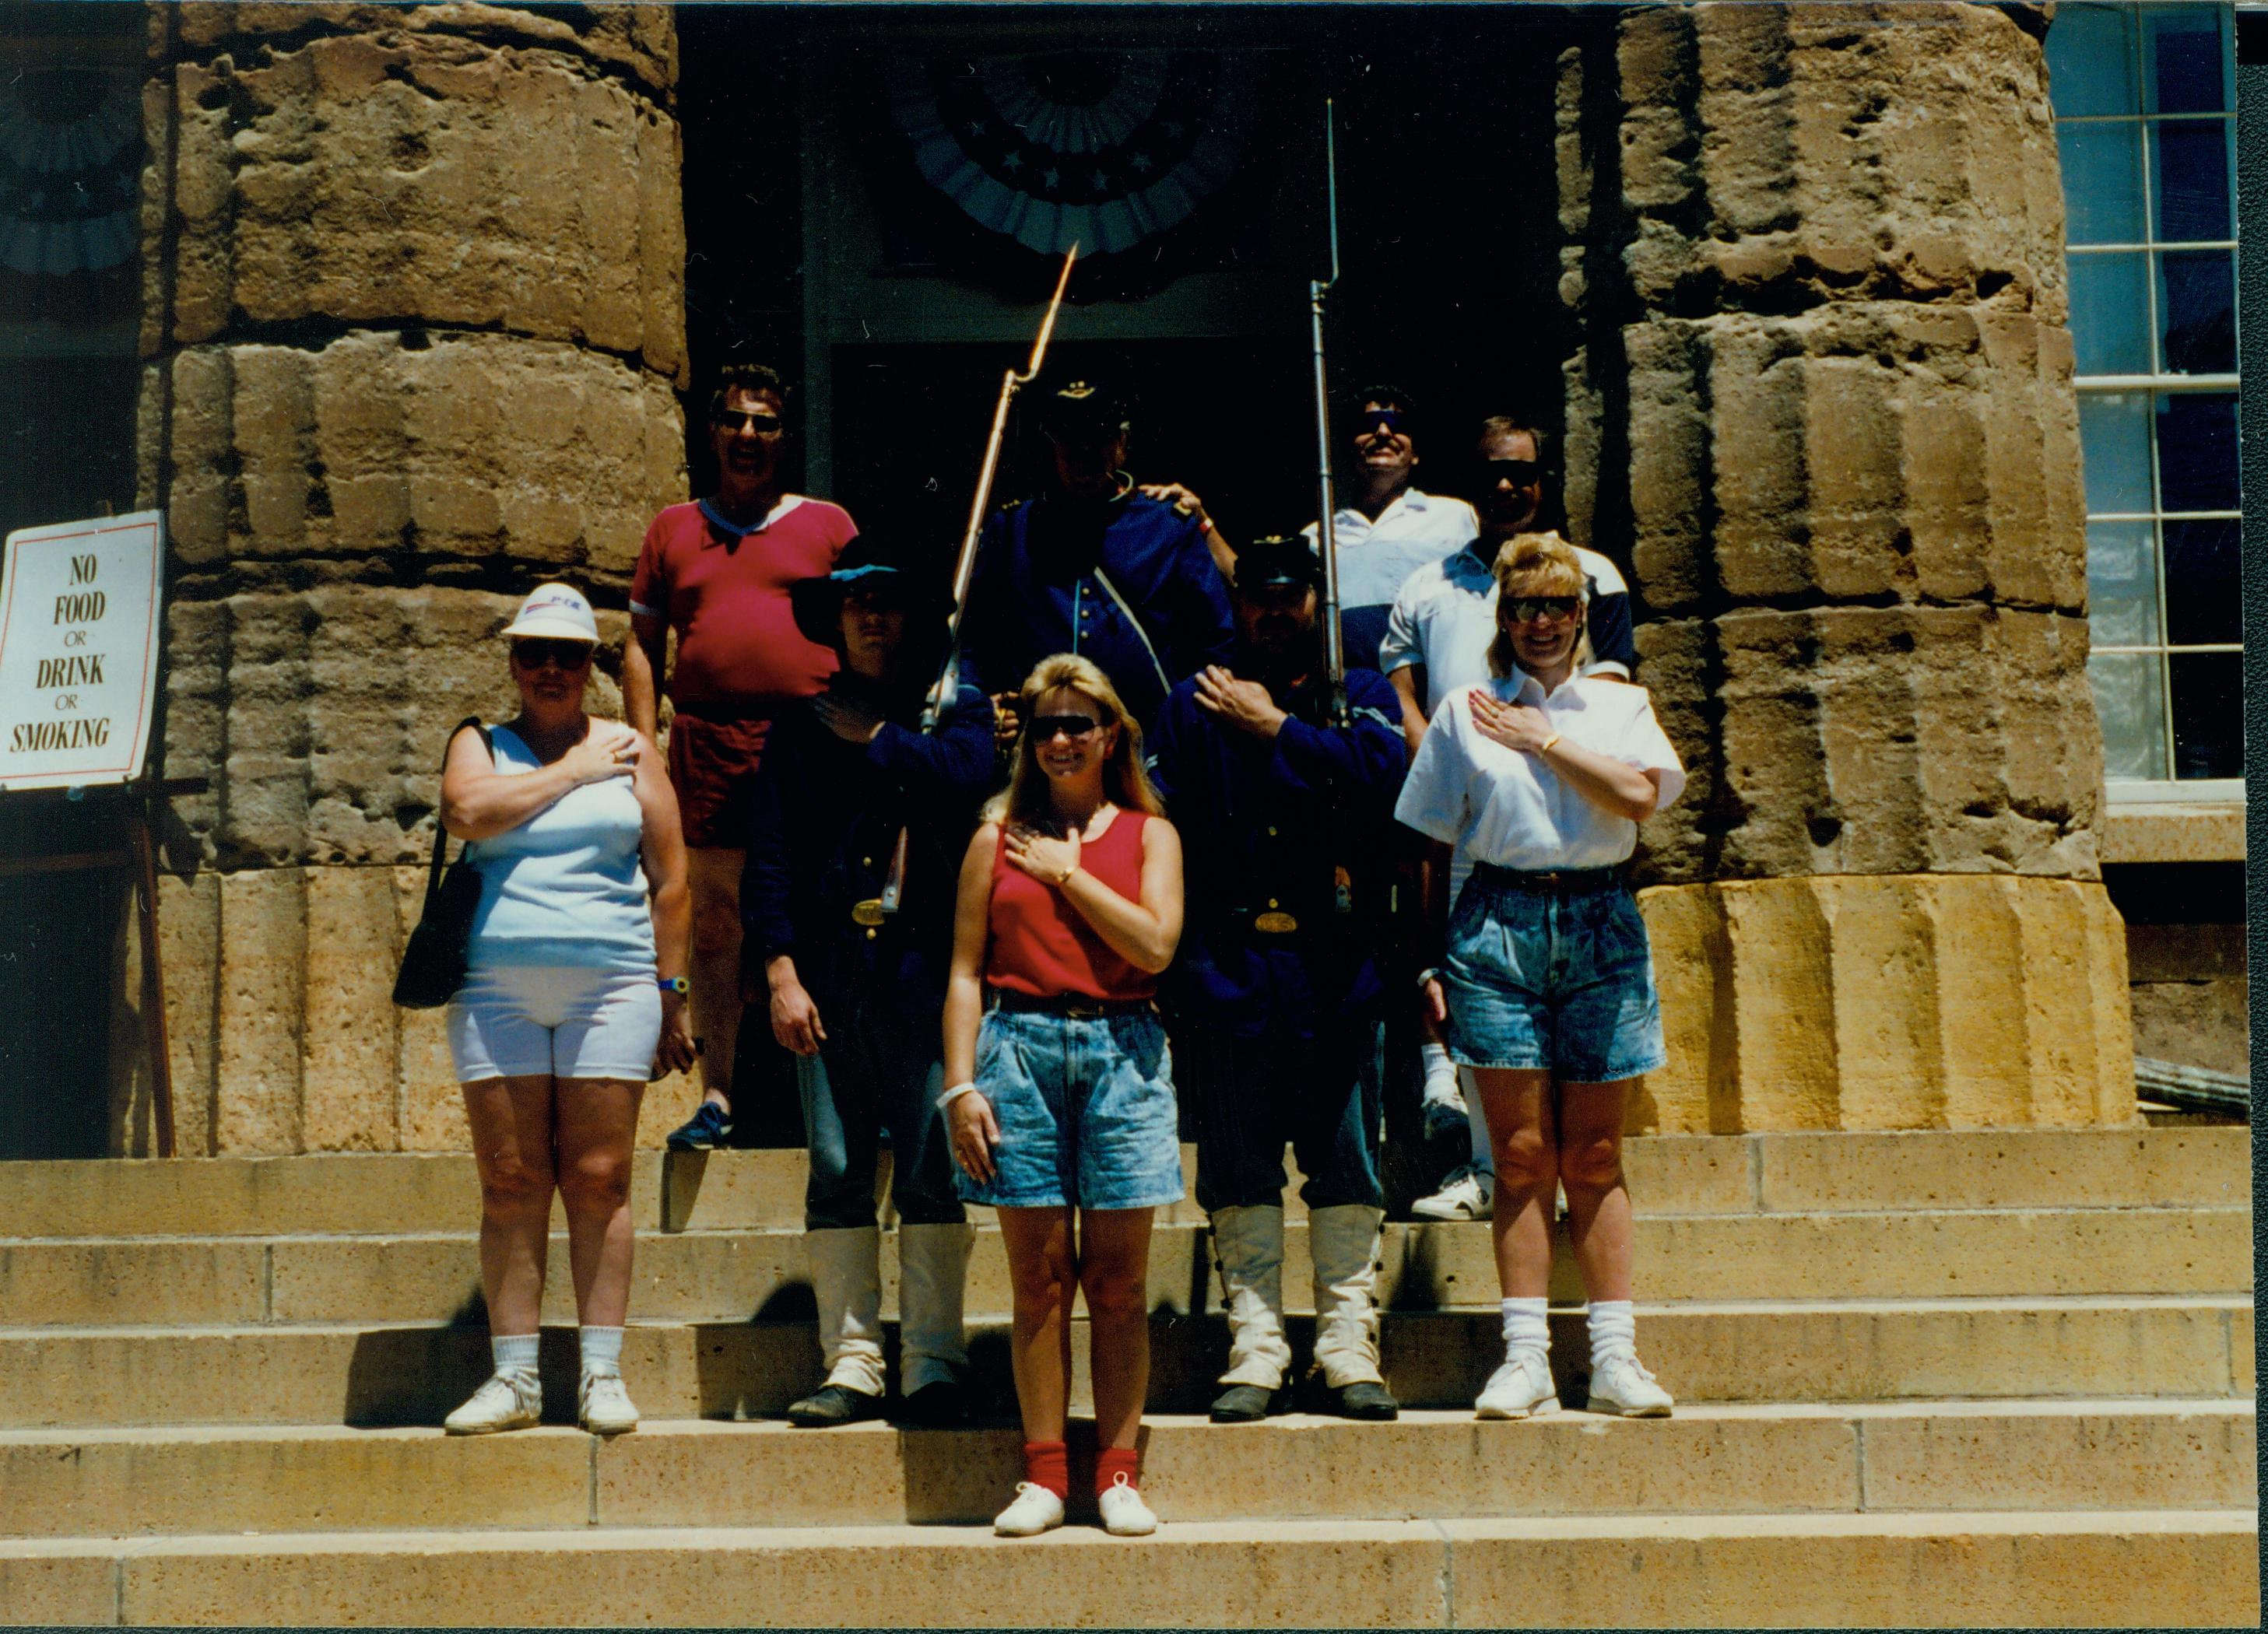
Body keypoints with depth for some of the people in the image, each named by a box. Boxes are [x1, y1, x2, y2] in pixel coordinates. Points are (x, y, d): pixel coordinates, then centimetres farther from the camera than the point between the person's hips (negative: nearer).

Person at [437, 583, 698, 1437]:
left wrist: (670, 993, 4)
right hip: (497, 989, 1)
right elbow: (469, 810, -11)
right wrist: (571, 772, -3)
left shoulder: (630, 751, 13)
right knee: (511, 1184, -1)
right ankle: (514, 1376, 4)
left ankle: (602, 1375, 1)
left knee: (599, 1180, -3)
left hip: (610, 984, 0)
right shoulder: (480, 745, 13)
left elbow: (670, 878, 10)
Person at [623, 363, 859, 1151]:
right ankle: (717, 1095, 10)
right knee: (715, 927, 3)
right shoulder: (673, 530, 15)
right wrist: (642, 750, 4)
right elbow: (643, 645, 14)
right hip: (708, 753, 1)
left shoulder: (827, 524, 11)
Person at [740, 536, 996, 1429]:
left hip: (925, 971, -2)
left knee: (930, 1172, -4)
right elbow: (769, 853, 9)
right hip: (829, 977, 2)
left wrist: (873, 740, 0)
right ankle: (851, 1364, 6)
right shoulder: (801, 727, 15)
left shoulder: (956, 709, 12)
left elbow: (963, 777, -12)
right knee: (836, 1173, 1)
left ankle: (933, 1364, 1)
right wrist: (780, 970, -2)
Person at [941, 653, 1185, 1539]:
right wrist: (960, 1085, -2)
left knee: (1117, 1279, 1)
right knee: (1039, 1274, 1)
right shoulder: (998, 837, 10)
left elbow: (1156, 944, -7)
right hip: (1020, 1046, 0)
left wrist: (1068, 873, -4)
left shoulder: (1149, 834, 9)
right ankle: (1044, 1474, 7)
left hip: (1121, 1050, 0)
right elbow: (966, 972, 7)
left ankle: (1118, 1473, 7)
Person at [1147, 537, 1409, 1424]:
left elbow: (1382, 775, -10)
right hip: (1228, 960, 1)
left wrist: (1274, 729, -5)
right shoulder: (1193, 704, 13)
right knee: (1239, 1165, 1)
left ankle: (1350, 1349, 6)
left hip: (1337, 962, 0)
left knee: (1345, 1160, 1)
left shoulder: (1362, 695, 12)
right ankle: (1254, 1351, 6)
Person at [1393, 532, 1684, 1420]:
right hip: (1498, 924, -1)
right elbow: (1427, 845, 9)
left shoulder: (1621, 705, 11)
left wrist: (1544, 739, -5)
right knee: (1522, 1153, -3)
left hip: (1601, 926, 1)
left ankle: (1614, 1359, 5)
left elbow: (1641, 794, -9)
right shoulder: (1463, 712, 10)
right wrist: (1427, 960, 4)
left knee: (1594, 1154, 3)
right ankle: (1525, 1360, 0)